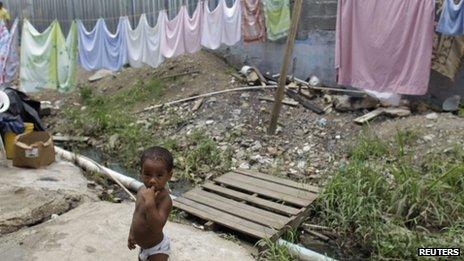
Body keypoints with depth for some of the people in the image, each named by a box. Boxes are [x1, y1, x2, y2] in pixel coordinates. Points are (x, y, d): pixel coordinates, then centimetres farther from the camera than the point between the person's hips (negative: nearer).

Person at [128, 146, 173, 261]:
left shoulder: (164, 199, -32)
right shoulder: (142, 191, -6)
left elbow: (157, 227, -41)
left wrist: (150, 202, -48)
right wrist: (132, 234, 20)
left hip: (157, 248, -8)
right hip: (144, 245, 9)